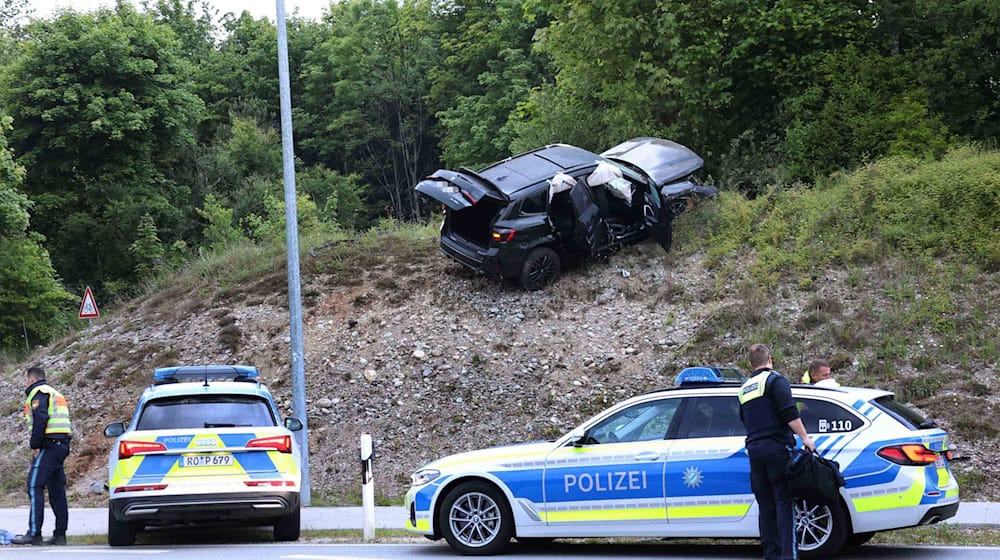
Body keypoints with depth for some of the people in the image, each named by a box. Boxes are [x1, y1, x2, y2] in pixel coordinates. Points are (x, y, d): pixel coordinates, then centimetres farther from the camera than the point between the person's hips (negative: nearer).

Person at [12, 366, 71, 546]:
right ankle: (60, 534, 9)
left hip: (48, 445, -9)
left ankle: (34, 533, -15)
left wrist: (35, 445, -17)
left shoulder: (38, 392, -4)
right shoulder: (56, 394, 27)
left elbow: (41, 418, -19)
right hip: (62, 444, 9)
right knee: (57, 491, 9)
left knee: (35, 487, -10)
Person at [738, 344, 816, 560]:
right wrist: (804, 438, -11)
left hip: (754, 450, 6)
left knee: (766, 505, 9)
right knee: (785, 501, -7)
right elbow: (790, 413, -14)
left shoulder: (745, 389, 20)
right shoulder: (775, 380, -3)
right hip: (777, 449, -6)